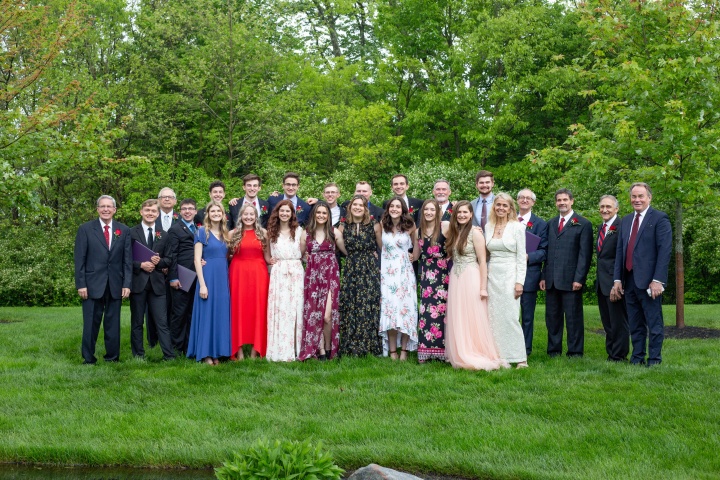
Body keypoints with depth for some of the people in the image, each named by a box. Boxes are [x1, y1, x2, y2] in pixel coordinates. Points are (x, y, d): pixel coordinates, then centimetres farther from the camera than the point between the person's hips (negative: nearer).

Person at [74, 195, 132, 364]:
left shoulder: (124, 230, 7)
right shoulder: (85, 229, 2)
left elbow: (127, 259, 5)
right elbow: (79, 259, -1)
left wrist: (127, 284, -2)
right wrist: (80, 284, -7)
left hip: (115, 285, 2)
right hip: (93, 284, -2)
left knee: (113, 323, 6)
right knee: (91, 323, 2)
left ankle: (112, 357, 16)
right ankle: (88, 359, 10)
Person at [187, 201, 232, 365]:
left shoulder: (225, 234, 12)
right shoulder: (202, 232, -3)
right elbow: (197, 259, -8)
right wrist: (202, 284, -15)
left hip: (223, 278, 5)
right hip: (207, 277, -5)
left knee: (221, 314, 7)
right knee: (206, 313, -1)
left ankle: (217, 353, 15)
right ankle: (206, 354, 6)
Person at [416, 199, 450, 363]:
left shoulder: (445, 227, -4)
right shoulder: (419, 231, 13)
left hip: (443, 275, -4)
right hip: (426, 276, 4)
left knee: (442, 310, -5)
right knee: (426, 311, -1)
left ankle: (443, 350, 3)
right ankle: (425, 351, 3)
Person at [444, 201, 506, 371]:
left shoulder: (475, 233, -7)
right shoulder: (453, 232, 12)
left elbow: (482, 261, -10)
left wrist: (483, 287, -14)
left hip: (471, 279, -6)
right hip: (455, 280, 6)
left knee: (473, 320, -5)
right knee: (457, 321, 7)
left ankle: (478, 357, 2)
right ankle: (461, 356, 15)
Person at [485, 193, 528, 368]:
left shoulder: (517, 227, -2)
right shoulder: (488, 226, 10)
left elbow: (521, 258, -4)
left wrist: (519, 281, -11)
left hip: (509, 276, -4)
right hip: (492, 276, 5)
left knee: (510, 317, -8)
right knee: (493, 317, 3)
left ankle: (520, 358, -2)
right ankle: (497, 355, 9)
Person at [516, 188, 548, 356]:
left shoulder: (541, 224, 3)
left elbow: (544, 251, -3)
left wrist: (528, 256, -19)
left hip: (529, 275, -2)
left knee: (527, 316, 4)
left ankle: (525, 349, 12)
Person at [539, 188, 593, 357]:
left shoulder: (583, 224, -1)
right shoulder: (551, 224, 17)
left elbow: (585, 254, -6)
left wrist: (579, 278, -14)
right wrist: (543, 276, 9)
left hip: (571, 279, -5)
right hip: (551, 280, 6)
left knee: (573, 317, -1)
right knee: (552, 317, 9)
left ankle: (575, 352, 5)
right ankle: (553, 350, 16)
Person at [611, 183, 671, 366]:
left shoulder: (659, 219, -4)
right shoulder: (626, 220, 17)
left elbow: (665, 250, -11)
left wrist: (657, 280, -17)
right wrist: (617, 279, 9)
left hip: (649, 281, -6)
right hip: (629, 280, 6)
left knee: (654, 323, -1)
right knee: (635, 324, 11)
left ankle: (654, 361, 5)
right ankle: (637, 359, 18)